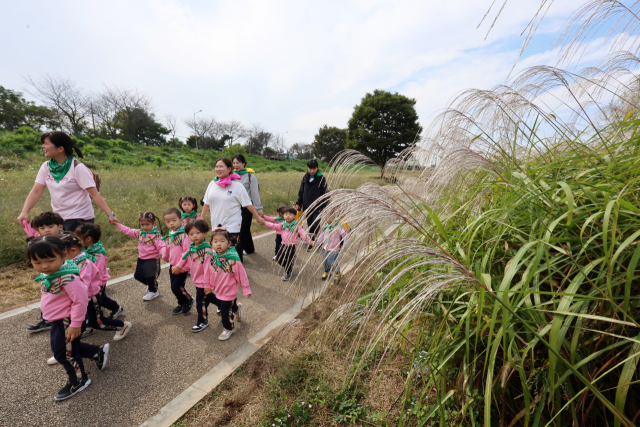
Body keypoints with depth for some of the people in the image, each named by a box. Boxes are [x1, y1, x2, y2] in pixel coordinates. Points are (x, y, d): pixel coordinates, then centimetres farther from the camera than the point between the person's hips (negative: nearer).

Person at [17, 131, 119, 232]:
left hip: (79, 218, -6)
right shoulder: (46, 167, 3)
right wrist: (24, 212, -11)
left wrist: (110, 214, -25)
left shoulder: (77, 168, -14)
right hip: (58, 218, 6)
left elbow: (94, 194, -19)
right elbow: (36, 192, 2)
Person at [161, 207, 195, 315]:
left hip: (182, 267, -8)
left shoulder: (184, 235, -19)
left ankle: (189, 300, 22)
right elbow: (166, 249, 20)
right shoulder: (168, 237, 6)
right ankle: (182, 304, 38)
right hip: (172, 266, 8)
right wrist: (165, 256, 7)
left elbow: (187, 252, -23)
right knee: (173, 287, 15)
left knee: (176, 287, -6)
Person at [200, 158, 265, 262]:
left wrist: (258, 217, -5)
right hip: (216, 224, 5)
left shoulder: (237, 185, -8)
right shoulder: (212, 184, 4)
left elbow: (247, 203, -6)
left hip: (232, 226, -5)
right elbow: (207, 203, 12)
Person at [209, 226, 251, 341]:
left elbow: (242, 275, -19)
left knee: (226, 311, 8)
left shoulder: (233, 259, -26)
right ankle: (237, 308, 52)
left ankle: (228, 329, 36)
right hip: (218, 291, 6)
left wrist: (246, 289, -14)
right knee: (221, 306, 25)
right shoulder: (212, 258, -8)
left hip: (229, 292, -6)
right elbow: (211, 273, 6)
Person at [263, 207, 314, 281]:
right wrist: (264, 223, 9)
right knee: (279, 259, 9)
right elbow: (273, 226, 12)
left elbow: (303, 234, -16)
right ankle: (289, 267, 36)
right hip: (284, 245, 5)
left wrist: (310, 241, -25)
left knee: (288, 260, -1)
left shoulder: (297, 226, -11)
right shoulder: (282, 225, 4)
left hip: (292, 246, -5)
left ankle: (287, 273, 27)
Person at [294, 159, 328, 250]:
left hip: (317, 208, -4)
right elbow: (301, 192, 14)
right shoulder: (305, 178, 8)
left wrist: (323, 206, -11)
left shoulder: (321, 178, -5)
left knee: (315, 225, -11)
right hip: (307, 207, 4)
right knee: (310, 226, 12)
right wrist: (298, 203, 7)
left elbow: (325, 193, -5)